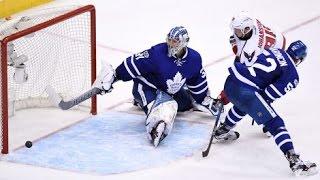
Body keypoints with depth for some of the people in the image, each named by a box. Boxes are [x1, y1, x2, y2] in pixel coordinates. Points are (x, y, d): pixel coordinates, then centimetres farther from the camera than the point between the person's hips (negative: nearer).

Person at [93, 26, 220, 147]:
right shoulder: (157, 53, -28)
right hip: (146, 86, -7)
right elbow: (134, 64, -27)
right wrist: (113, 76, -30)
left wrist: (206, 100, 10)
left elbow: (197, 82, 5)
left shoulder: (194, 58, -12)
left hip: (171, 91, 7)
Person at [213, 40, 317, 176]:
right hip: (246, 92, -7)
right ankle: (294, 161, -13)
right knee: (275, 123, -3)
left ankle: (222, 131, 57)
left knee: (242, 104, 41)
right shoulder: (292, 76, 2)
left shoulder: (273, 51, 20)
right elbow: (269, 94, -5)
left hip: (230, 83, 7)